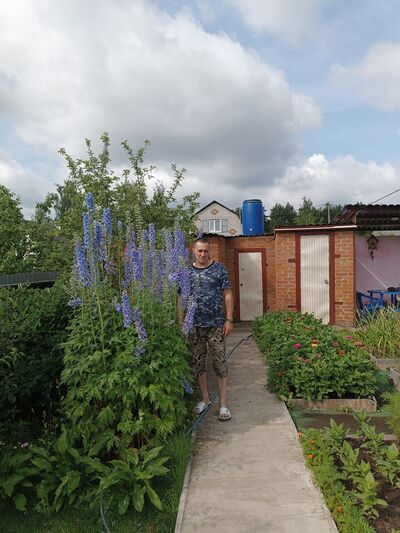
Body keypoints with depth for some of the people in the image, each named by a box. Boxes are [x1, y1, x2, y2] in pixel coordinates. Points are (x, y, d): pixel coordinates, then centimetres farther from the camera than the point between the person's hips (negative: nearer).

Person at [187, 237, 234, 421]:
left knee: (220, 363, 2)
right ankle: (205, 399, 29)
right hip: (194, 325, 3)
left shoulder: (219, 268, -1)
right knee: (197, 363, 11)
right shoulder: (187, 271, 5)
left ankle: (223, 404, 14)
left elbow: (227, 295, -1)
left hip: (216, 324, -3)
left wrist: (229, 319, -7)